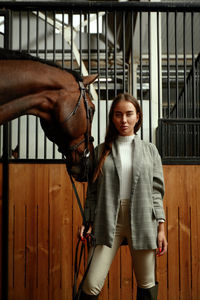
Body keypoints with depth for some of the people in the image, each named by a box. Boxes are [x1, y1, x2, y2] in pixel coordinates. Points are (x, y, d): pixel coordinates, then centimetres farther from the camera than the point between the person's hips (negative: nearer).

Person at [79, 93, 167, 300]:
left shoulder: (150, 150, 9)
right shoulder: (101, 151, 8)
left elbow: (156, 192, 7)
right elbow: (92, 192, 9)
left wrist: (161, 228, 1)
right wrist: (87, 221, -2)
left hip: (142, 220, 1)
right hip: (108, 221, 0)